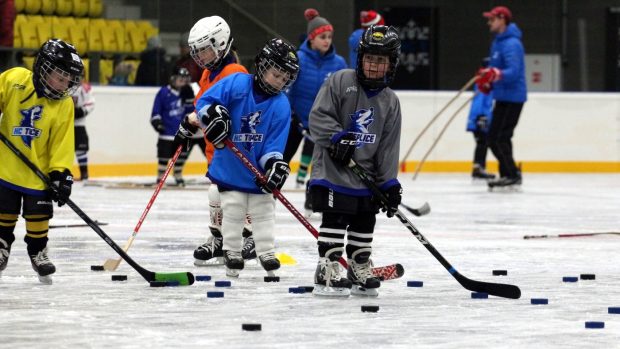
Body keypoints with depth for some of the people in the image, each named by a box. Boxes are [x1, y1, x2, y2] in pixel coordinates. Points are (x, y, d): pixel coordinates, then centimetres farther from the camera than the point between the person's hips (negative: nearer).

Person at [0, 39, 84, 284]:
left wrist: (61, 173, -16)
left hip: (39, 170, 0)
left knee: (39, 216, 3)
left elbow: (62, 143, -10)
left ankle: (37, 251, 23)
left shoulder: (64, 105, -11)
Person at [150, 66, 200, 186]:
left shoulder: (186, 93, 3)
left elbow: (191, 110, -2)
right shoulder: (164, 93, -9)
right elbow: (156, 110, -4)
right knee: (164, 154, -1)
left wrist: (189, 98, -17)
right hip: (167, 131, -4)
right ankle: (160, 177, 9)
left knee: (181, 154, 11)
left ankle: (178, 176, 25)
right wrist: (156, 121, -15)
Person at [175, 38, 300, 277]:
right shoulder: (236, 84, -12)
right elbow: (206, 102, -12)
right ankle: (232, 252, 15)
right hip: (230, 166, -2)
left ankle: (266, 253, 20)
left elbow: (275, 142, -7)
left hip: (259, 167, 2)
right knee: (233, 210, 2)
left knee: (264, 211, 9)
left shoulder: (281, 105, -6)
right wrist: (211, 116, -30)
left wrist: (274, 163, -21)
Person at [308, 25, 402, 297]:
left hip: (366, 176, 6)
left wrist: (390, 183, 0)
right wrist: (337, 138, -23)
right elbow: (319, 116, -10)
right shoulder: (341, 81, -7)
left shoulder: (390, 102, 7)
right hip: (333, 170, -6)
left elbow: (388, 146, 6)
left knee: (364, 222, 12)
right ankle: (326, 274, -6)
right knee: (335, 219, -8)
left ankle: (360, 272, 24)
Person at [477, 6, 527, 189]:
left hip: (511, 97, -11)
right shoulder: (498, 42, 16)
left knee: (498, 138, -14)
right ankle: (507, 174, 20)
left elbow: (513, 72, -28)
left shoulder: (511, 44, -17)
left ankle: (512, 175, -11)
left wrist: (496, 74, -42)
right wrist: (487, 83, 7)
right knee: (495, 138, 14)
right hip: (503, 97, 11)